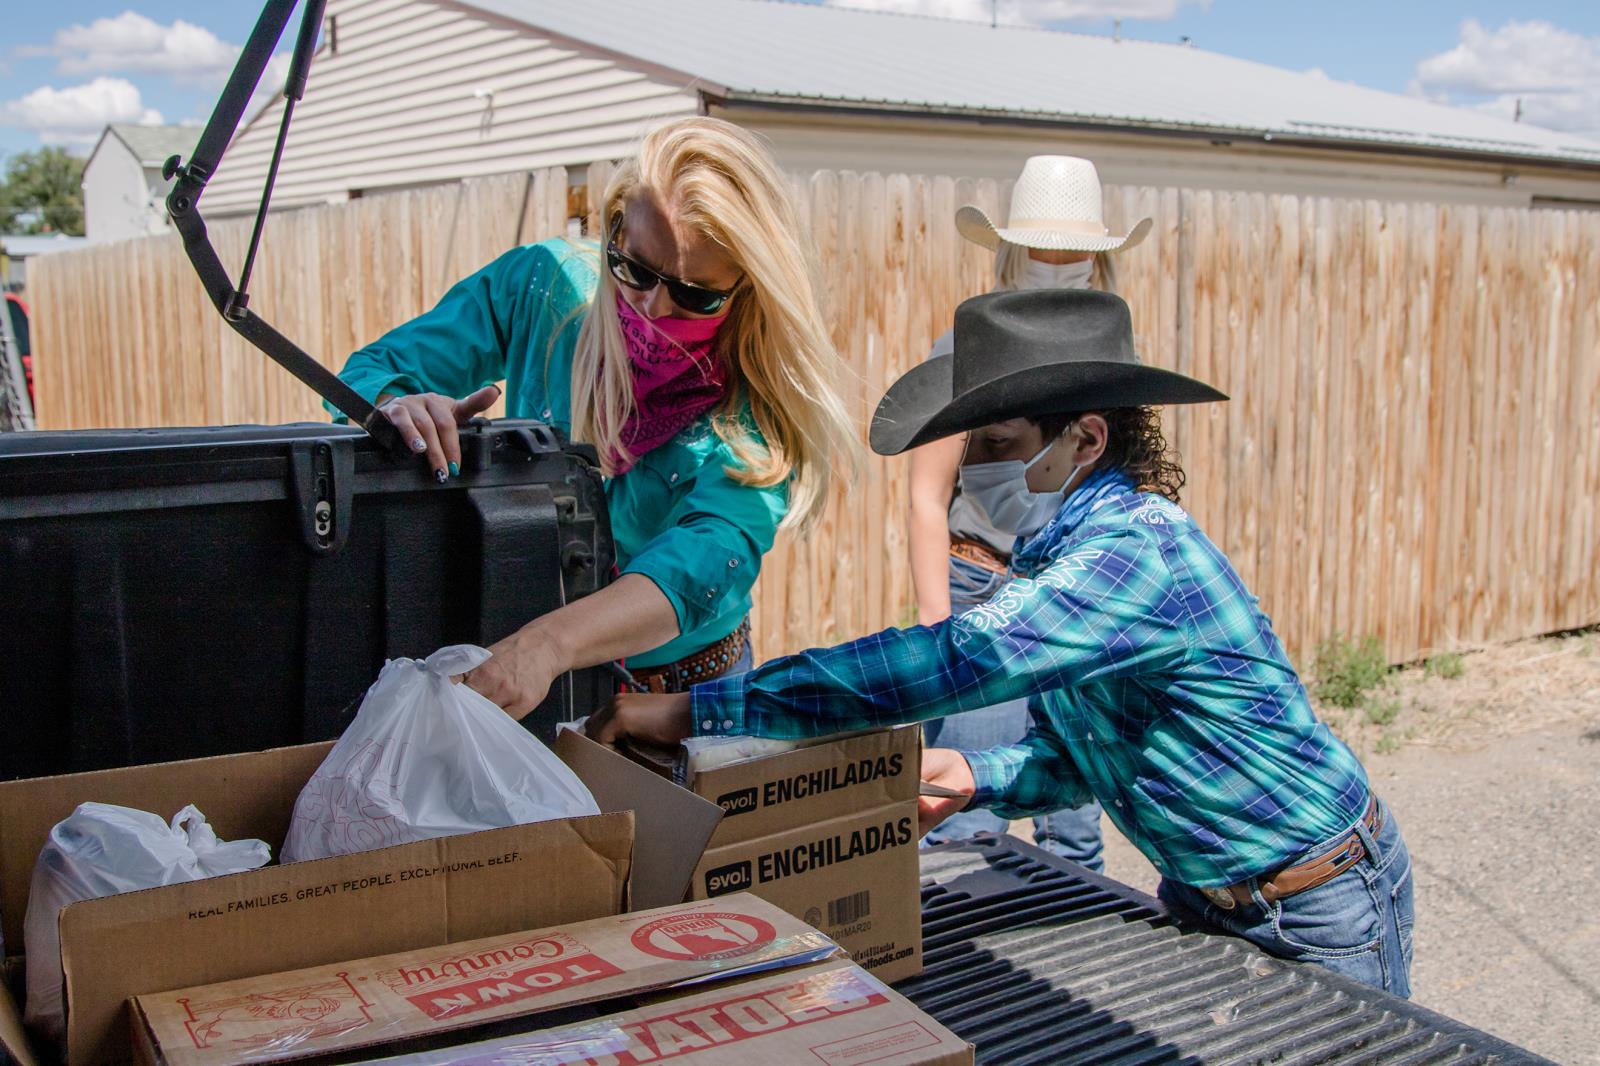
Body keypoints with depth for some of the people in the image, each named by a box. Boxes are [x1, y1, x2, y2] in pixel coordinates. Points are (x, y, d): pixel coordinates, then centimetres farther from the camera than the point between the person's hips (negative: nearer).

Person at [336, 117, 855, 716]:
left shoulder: (763, 397, -16)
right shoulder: (543, 286, -9)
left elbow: (716, 552, -32)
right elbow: (372, 372, -4)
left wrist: (550, 643, -49)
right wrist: (397, 408, -30)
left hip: (691, 687, 0)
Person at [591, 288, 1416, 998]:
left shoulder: (1136, 547, -30)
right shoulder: (1064, 550, 1)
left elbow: (957, 659, -42)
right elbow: (1078, 752, 8)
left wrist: (696, 709, -41)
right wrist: (979, 776, -14)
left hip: (1318, 913, -8)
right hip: (1207, 892, 8)